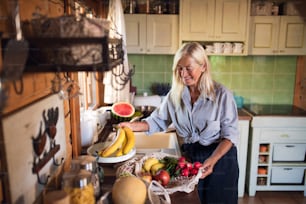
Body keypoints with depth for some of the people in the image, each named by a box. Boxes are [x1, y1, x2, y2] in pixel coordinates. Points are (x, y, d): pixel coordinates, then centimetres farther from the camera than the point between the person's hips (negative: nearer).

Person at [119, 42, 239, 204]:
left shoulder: (221, 94, -16)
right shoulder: (175, 94, -3)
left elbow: (229, 134, -14)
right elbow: (158, 121, 2)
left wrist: (212, 160, -26)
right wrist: (133, 126, -15)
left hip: (220, 156, -3)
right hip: (189, 155, 4)